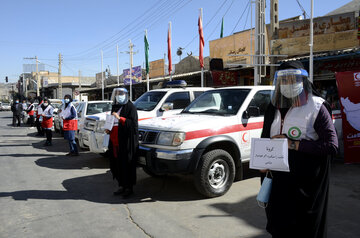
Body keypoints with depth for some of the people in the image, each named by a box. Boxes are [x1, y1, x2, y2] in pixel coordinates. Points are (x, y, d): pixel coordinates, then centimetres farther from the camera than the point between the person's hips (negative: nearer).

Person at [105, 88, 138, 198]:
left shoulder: (130, 107, -5)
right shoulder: (115, 107, 19)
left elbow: (133, 123, -15)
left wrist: (120, 118, -22)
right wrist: (108, 129, 9)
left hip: (126, 142, -7)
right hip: (115, 141, 8)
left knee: (127, 165, -3)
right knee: (116, 164, 10)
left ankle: (129, 188, 8)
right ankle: (121, 186, 22)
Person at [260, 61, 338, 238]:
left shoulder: (316, 107, -6)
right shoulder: (273, 108, 10)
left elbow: (332, 145, -14)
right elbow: (265, 139, 19)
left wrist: (294, 144, -19)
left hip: (306, 184, -4)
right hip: (278, 182, 5)